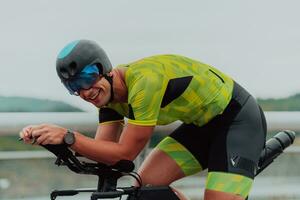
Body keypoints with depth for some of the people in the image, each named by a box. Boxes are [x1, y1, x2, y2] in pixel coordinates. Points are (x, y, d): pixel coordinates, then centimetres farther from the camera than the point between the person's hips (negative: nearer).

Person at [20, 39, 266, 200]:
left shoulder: (144, 81, -31)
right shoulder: (110, 94, -3)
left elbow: (125, 152, -29)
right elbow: (104, 151, -6)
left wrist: (68, 137, -33)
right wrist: (50, 136, -18)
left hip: (239, 119, -9)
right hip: (203, 124, 9)